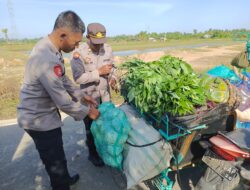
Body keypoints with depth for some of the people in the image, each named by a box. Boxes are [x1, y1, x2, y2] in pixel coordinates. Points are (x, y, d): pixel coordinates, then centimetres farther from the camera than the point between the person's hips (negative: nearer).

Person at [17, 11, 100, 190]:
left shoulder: (50, 49, 1)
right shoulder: (47, 59, -32)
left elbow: (64, 80, 11)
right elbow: (63, 102, -28)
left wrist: (82, 95, 7)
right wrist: (87, 111, -13)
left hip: (45, 113, 10)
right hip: (39, 119, -10)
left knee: (57, 153, 27)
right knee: (55, 160, 11)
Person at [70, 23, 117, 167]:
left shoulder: (108, 49, -3)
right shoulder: (79, 52, -17)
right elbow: (78, 78, -21)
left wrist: (112, 78, -12)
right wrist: (99, 72, -26)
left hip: (105, 95, 5)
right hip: (89, 98, -4)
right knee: (92, 127, 13)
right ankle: (93, 154, 36)